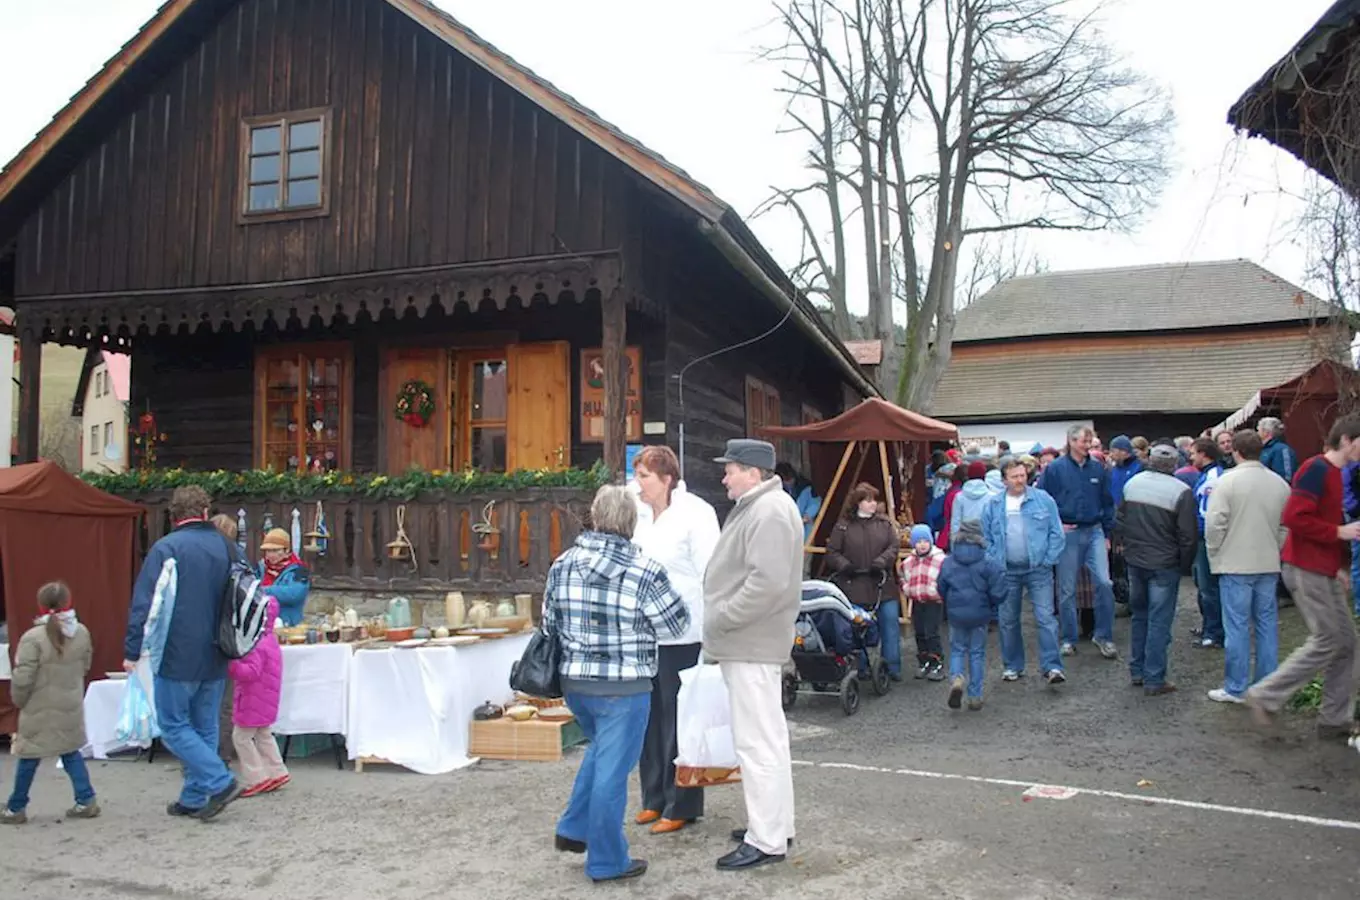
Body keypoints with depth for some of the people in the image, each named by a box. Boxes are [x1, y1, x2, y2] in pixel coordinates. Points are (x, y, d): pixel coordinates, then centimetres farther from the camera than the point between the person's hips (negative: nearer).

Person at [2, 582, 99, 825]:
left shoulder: (33, 637, -20)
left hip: (40, 710, -5)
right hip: (70, 707, 5)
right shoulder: (81, 632, -2)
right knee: (70, 752, 16)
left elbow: (22, 678, -17)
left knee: (29, 758, 9)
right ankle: (86, 801, 13)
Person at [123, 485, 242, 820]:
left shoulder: (166, 549, -10)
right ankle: (194, 799, 18)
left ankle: (220, 782, -7)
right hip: (215, 658, 6)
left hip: (177, 657, -5)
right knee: (205, 729, 14)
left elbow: (144, 603, -13)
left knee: (173, 726, 4)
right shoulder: (227, 548, 6)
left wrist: (132, 651, -7)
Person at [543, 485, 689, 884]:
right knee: (612, 771, 4)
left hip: (574, 681, 6)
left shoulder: (562, 565, 0)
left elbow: (549, 624, 8)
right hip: (623, 687, -5)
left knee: (601, 750, 28)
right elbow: (676, 625, -4)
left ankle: (573, 830, 32)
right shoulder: (644, 571, -14)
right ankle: (606, 862, 16)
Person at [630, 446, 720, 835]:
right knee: (650, 717, 13)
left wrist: (711, 635, -15)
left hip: (681, 634, -7)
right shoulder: (640, 514, 9)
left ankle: (681, 806, 15)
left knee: (678, 719, 3)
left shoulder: (695, 514, -11)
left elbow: (710, 575, -12)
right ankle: (654, 797, 27)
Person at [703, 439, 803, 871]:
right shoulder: (753, 507, 16)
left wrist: (721, 620, -18)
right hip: (748, 644, 11)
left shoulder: (770, 512, -18)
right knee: (767, 738, 17)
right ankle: (775, 824, 28)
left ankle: (767, 840, 2)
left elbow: (768, 583, -27)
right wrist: (721, 627, 15)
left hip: (752, 648, -11)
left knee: (757, 741, -5)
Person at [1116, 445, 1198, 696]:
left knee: (1139, 616, 18)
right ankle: (1153, 680, 4)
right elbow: (1188, 536, -13)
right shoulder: (1181, 491, -15)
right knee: (1159, 622, 1)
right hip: (1164, 565, -5)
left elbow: (1118, 522, 9)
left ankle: (1137, 672, 25)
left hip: (1135, 561, 5)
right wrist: (1185, 565, 1)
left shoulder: (1132, 483, 2)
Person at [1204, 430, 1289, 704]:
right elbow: (1287, 526, 9)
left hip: (1235, 564, -5)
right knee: (1267, 624, 11)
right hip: (1269, 565, 5)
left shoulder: (1228, 480, -12)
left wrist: (1214, 555, -1)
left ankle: (1235, 688, 8)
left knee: (1237, 626, 1)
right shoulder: (1280, 483, 4)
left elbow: (1214, 523, -14)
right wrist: (1274, 550, 18)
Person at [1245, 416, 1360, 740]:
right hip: (1306, 569, -10)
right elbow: (1293, 517, -25)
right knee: (1327, 641, -8)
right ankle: (1265, 695, 1)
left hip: (1325, 572, 10)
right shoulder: (1316, 469, -15)